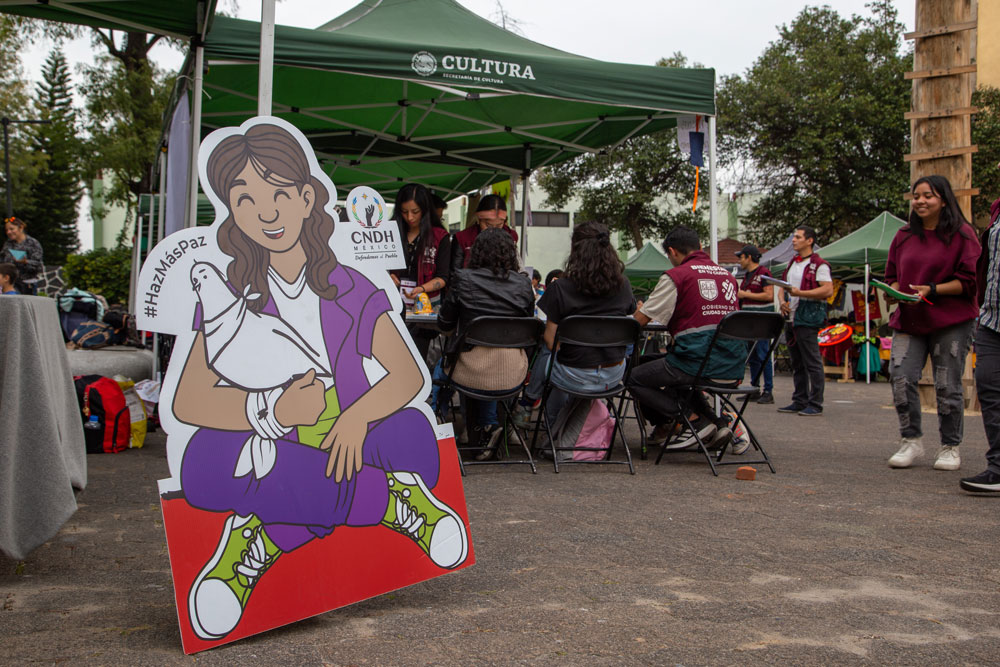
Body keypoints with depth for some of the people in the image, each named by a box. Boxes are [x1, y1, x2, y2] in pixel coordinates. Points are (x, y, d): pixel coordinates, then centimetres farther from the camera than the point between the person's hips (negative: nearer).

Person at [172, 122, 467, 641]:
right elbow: (187, 402, -2)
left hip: (348, 440, 1)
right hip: (271, 444, -1)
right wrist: (272, 412, -20)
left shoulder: (350, 291, 8)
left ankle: (263, 537, -23)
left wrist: (357, 419, -20)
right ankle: (389, 504, -25)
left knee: (410, 434, -30)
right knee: (206, 464, -34)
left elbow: (408, 374, 2)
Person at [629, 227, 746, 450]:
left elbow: (640, 320, -3)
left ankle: (697, 422, -2)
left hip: (697, 362, -8)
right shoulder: (728, 276, 15)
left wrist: (639, 308, 22)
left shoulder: (676, 276, -4)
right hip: (734, 366, 8)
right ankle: (718, 423, 18)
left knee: (634, 378, 8)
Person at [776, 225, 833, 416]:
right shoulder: (792, 263, 18)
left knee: (813, 363, -5)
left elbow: (828, 290, -17)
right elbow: (782, 287, 22)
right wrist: (782, 302, 1)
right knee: (797, 364, 13)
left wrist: (800, 293, -22)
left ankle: (815, 404, -1)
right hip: (790, 319, 8)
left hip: (807, 319, -8)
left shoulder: (819, 265, -7)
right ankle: (799, 401, 19)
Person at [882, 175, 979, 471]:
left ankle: (950, 447, 15)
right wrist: (897, 291, -3)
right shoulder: (904, 236, 14)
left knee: (947, 385, 0)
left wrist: (931, 290, -16)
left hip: (952, 321, -4)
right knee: (901, 378, -9)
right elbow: (892, 274, 19)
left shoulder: (962, 234, -1)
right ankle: (911, 441, 6)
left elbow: (969, 280, -5)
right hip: (908, 319, 4)